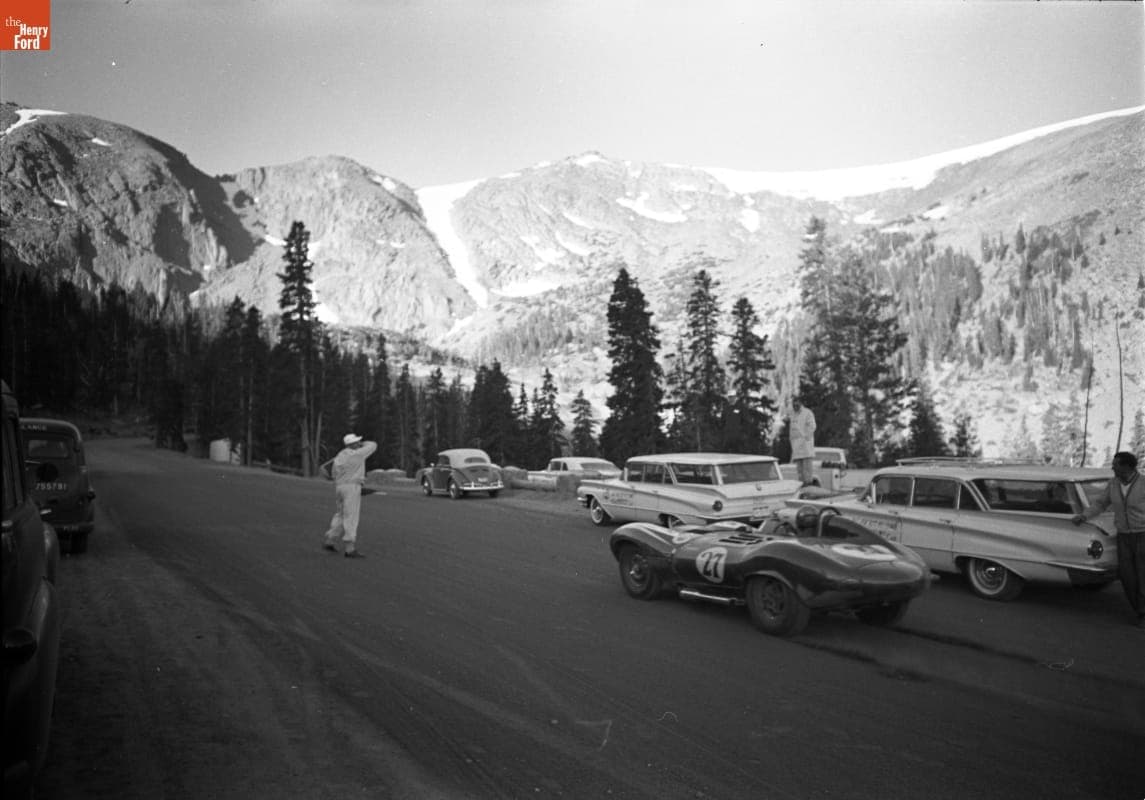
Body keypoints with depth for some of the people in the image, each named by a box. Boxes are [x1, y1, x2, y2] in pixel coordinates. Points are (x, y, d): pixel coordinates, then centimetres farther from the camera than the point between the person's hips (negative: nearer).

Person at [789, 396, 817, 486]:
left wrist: (806, 438, -17)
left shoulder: (807, 413, 0)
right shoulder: (793, 416, 23)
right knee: (799, 464, 2)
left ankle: (808, 480, -15)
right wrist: (792, 443, 14)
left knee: (807, 462, -12)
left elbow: (812, 427, -9)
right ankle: (802, 481, 1)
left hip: (805, 441, -7)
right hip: (796, 443, 7)